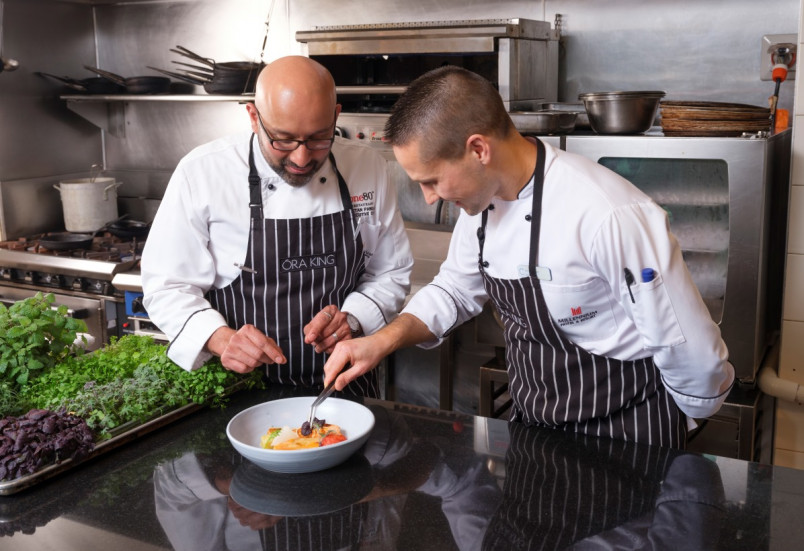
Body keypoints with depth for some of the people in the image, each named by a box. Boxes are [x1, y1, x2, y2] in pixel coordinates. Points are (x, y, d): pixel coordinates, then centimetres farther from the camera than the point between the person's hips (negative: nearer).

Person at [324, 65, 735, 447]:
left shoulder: (608, 216, -31)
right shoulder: (482, 197, -5)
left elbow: (689, 350, -22)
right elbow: (457, 289, 10)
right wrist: (384, 341, -5)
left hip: (624, 439, -7)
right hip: (531, 426, 7)